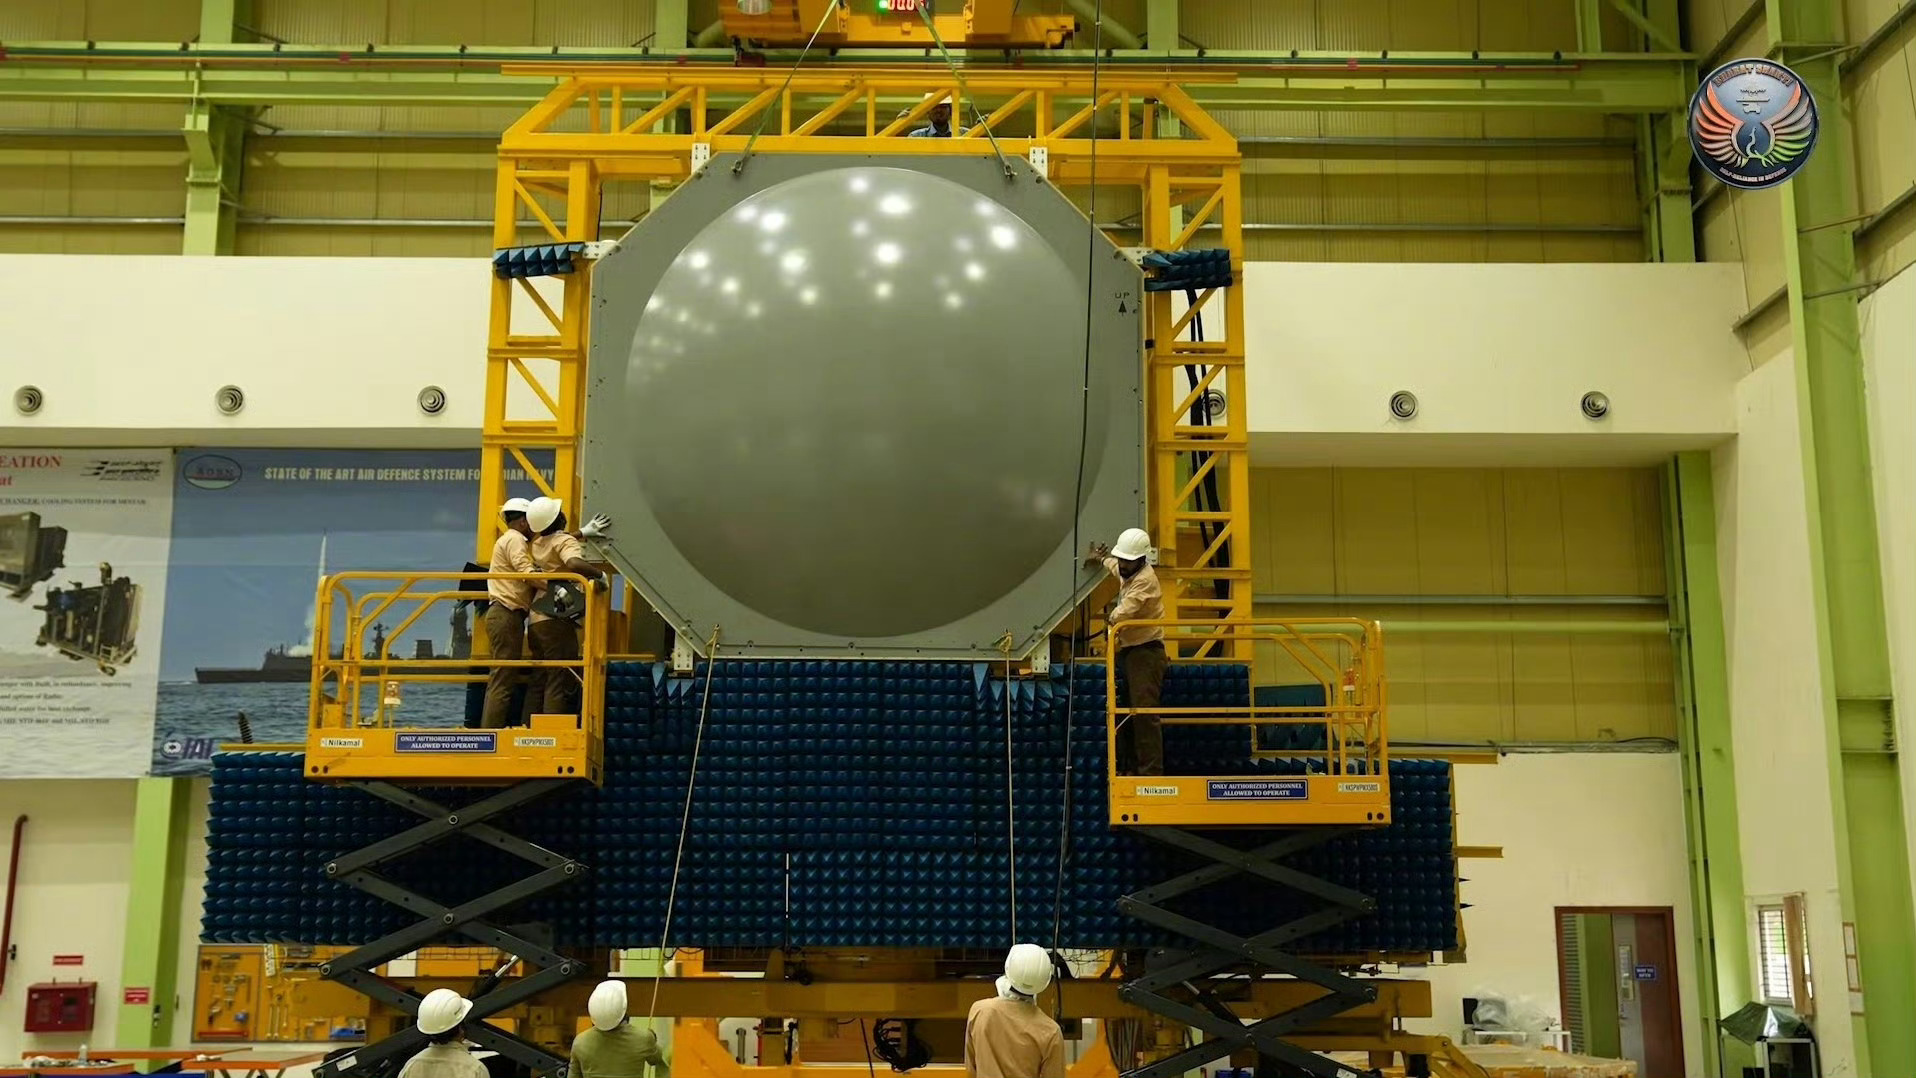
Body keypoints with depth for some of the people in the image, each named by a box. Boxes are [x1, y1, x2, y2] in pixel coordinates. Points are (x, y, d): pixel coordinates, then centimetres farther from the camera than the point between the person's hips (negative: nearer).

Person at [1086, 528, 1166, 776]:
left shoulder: (1145, 579, -17)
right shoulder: (1126, 572, 14)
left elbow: (1125, 610, -28)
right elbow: (1116, 566, 40)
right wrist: (1102, 558, 58)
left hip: (1146, 652, -10)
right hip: (1128, 650, 10)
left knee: (1144, 713, -16)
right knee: (1126, 715, 10)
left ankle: (1151, 772, -17)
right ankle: (1134, 768, 15)